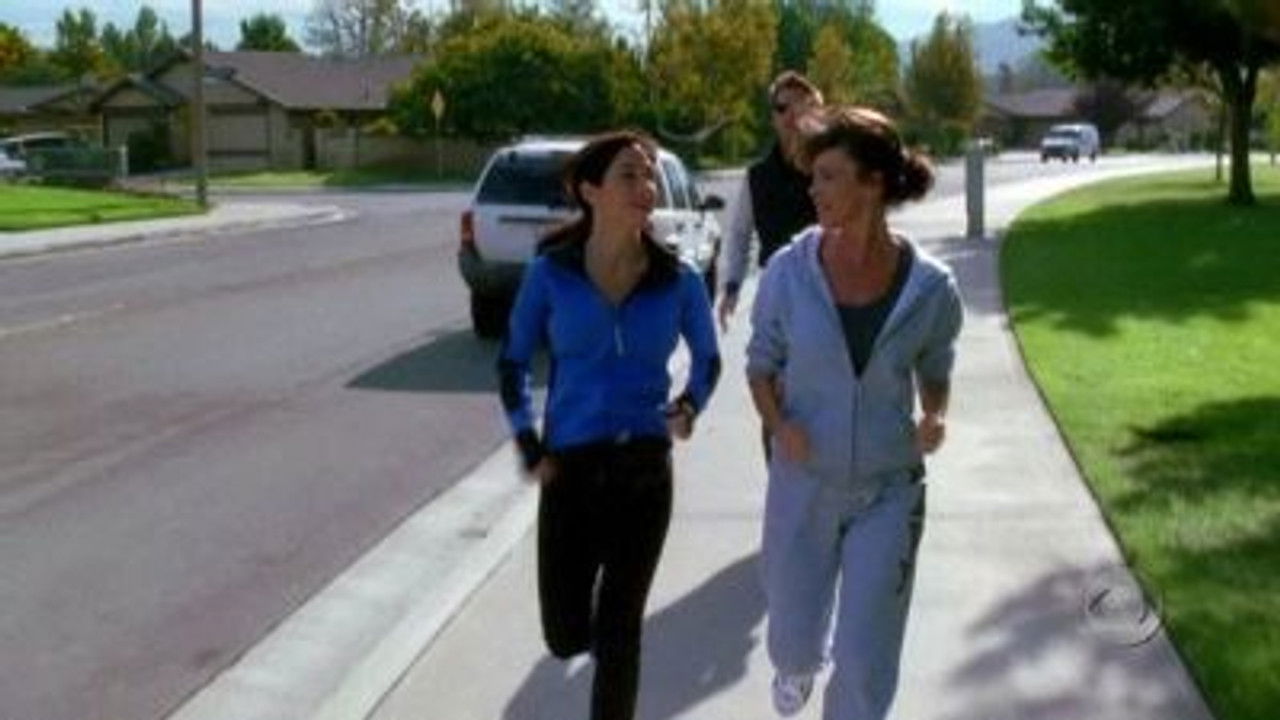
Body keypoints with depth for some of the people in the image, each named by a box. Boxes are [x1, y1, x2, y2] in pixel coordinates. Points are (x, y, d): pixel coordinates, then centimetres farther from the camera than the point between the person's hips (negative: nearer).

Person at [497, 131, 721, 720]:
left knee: (618, 633, 2)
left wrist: (690, 407, -8)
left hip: (645, 473, 0)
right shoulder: (550, 274, -8)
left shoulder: (679, 282, -5)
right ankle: (587, 605, 44)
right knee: (566, 636, 7)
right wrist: (530, 450, -5)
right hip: (569, 472, 0)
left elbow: (708, 357, 11)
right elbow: (512, 363, 3)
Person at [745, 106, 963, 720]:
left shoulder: (931, 288, -13)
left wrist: (934, 417, -15)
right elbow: (761, 362, 2)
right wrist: (777, 422, -17)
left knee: (865, 663, 1)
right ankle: (796, 664, 56)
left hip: (888, 491, -1)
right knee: (794, 638, 16)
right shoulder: (789, 272, -13)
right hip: (803, 485, 1)